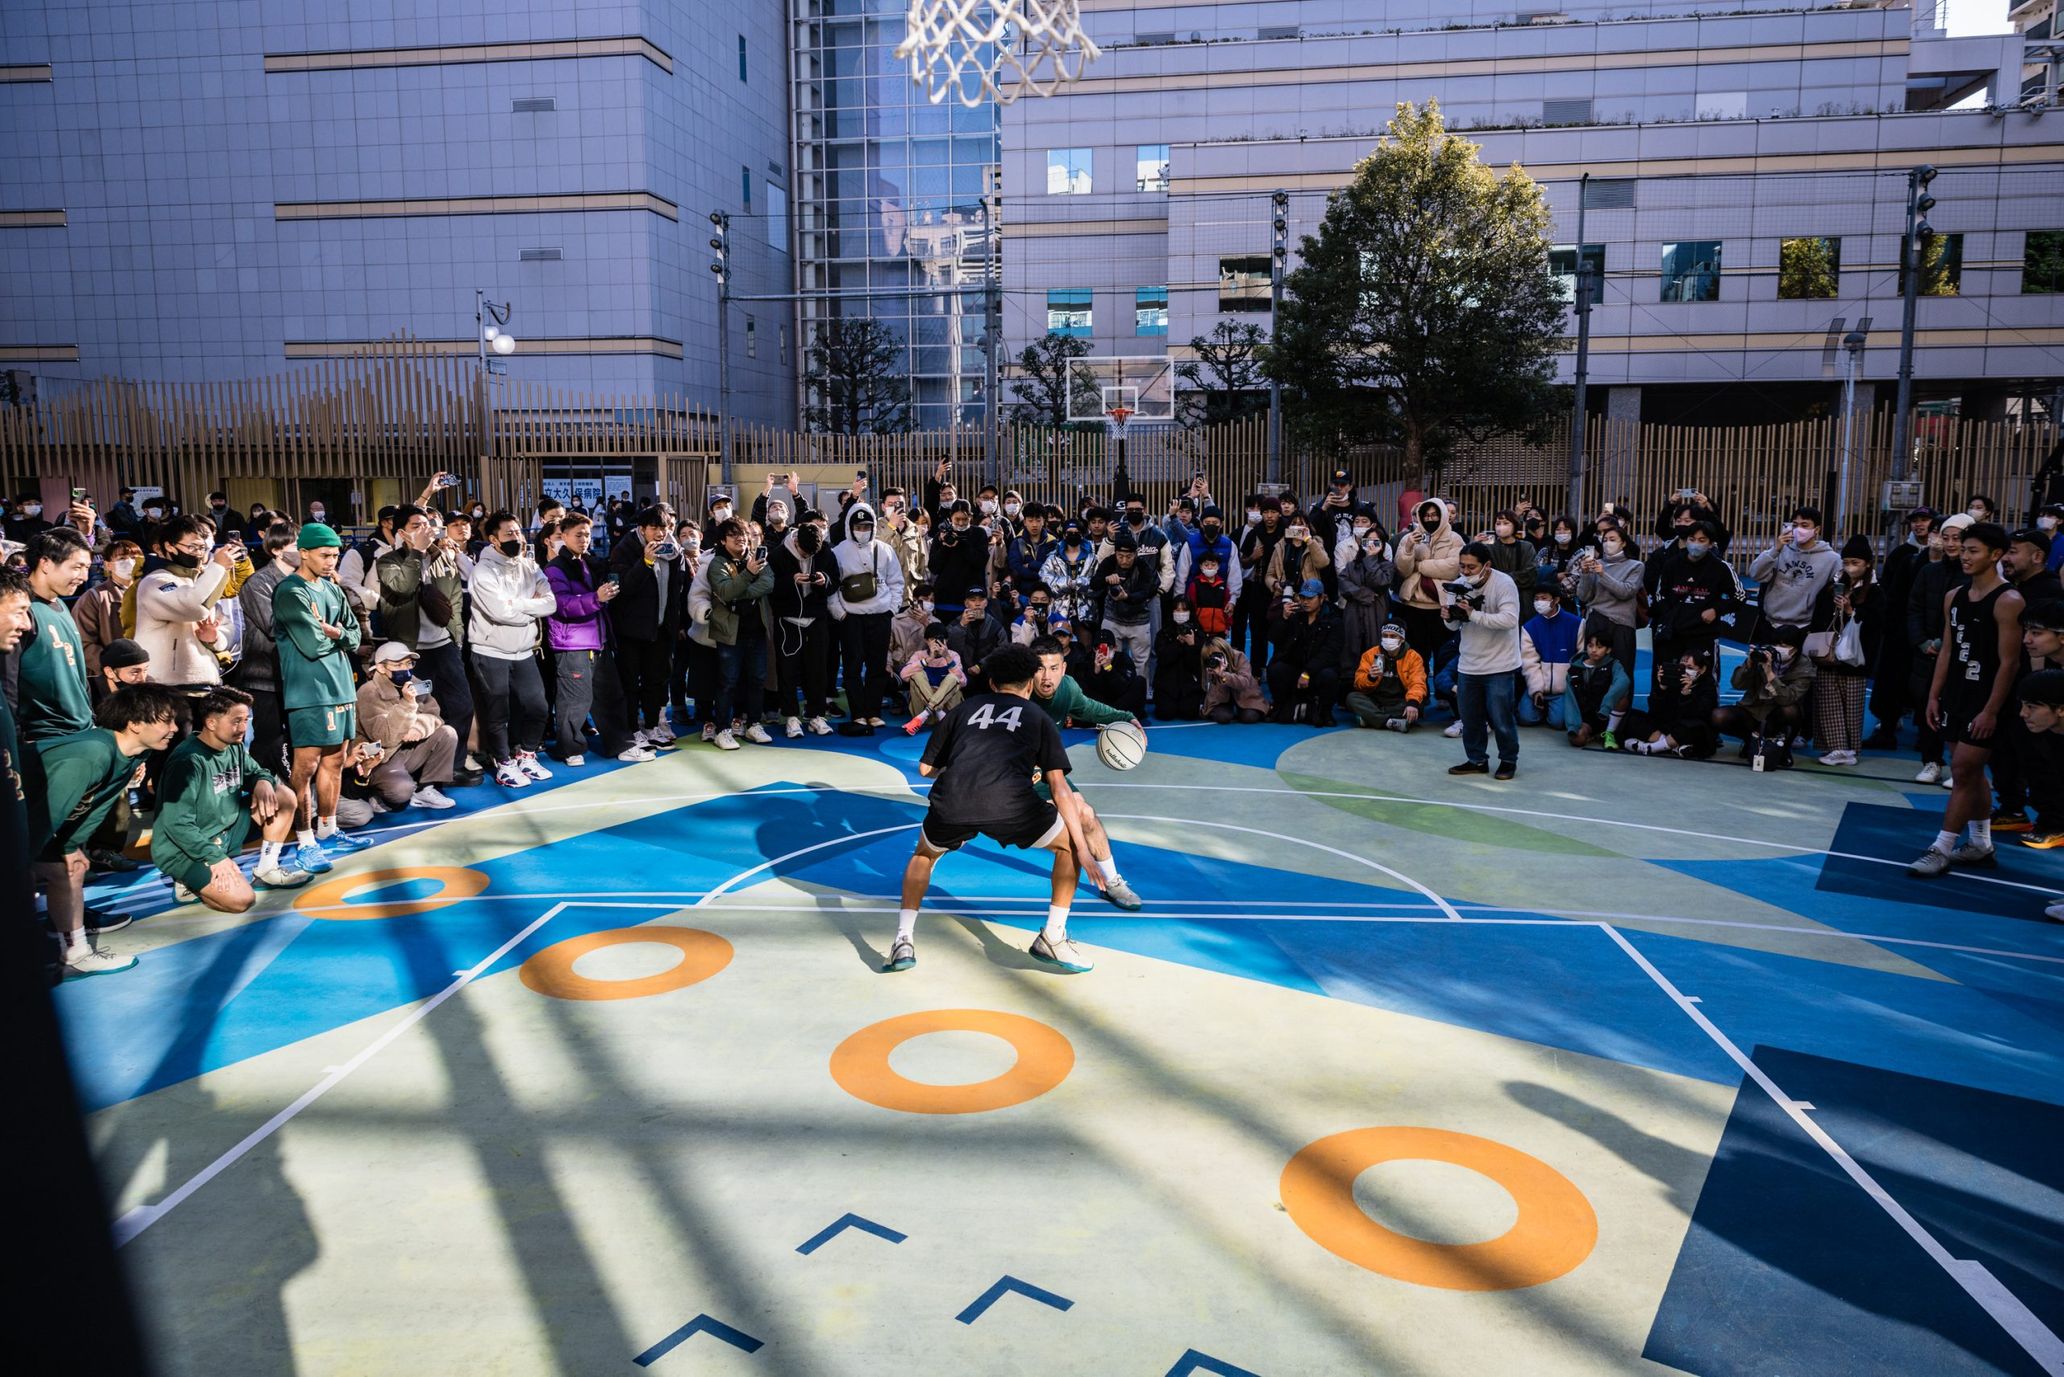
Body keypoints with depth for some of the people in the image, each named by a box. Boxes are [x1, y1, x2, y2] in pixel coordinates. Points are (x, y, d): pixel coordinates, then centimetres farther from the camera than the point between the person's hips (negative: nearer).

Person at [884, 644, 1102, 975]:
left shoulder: (964, 708, 30)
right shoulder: (1040, 719, 25)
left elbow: (926, 768, 31)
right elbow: (1059, 788, 15)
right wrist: (1083, 850, 14)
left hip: (951, 801, 3)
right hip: (1009, 804, -2)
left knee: (923, 855, 34)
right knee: (1069, 844, 25)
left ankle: (904, 942, 21)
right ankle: (1052, 939, 21)